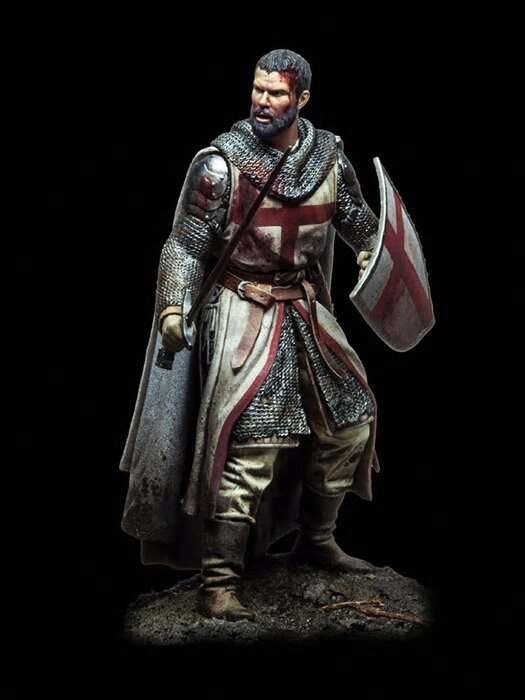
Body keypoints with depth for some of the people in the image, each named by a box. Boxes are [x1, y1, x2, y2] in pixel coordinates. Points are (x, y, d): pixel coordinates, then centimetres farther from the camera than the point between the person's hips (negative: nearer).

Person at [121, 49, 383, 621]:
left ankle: (316, 540, 33)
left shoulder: (329, 155, 2)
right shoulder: (221, 163, -13)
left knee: (351, 417, 12)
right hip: (243, 312, -6)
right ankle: (218, 585, -10)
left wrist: (375, 252, 5)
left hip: (307, 310, 6)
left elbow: (357, 218, 19)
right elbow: (186, 245, -10)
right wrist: (173, 307, -19)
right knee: (248, 442, -16)